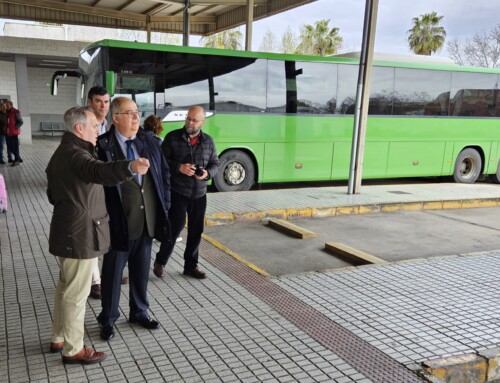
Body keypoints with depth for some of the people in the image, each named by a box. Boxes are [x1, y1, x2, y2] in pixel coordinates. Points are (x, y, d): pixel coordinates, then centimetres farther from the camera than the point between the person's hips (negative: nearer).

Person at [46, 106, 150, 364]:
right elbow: (99, 172, -45)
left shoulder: (62, 153, 13)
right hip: (80, 234, -11)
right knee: (76, 293, 2)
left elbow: (53, 194, 21)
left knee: (66, 287, 21)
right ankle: (72, 349, 16)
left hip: (69, 231, 11)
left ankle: (59, 338, 36)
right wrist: (130, 168, -61)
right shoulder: (75, 154, -21)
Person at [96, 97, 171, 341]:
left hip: (148, 219, 5)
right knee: (113, 271, 10)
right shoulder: (102, 146, -12)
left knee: (141, 269, 18)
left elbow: (164, 173, 11)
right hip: (119, 221, -4)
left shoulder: (149, 141, 4)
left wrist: (164, 205, 7)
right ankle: (108, 319, 29)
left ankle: (139, 312, 37)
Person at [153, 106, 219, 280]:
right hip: (177, 192, -4)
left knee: (196, 230, 9)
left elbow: (215, 164, 10)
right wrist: (179, 168, -22)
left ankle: (190, 266, 24)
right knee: (176, 225, -8)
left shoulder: (208, 141, 6)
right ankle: (160, 262, 14)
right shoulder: (173, 137, -5)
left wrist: (207, 173, -12)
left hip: (199, 194, 4)